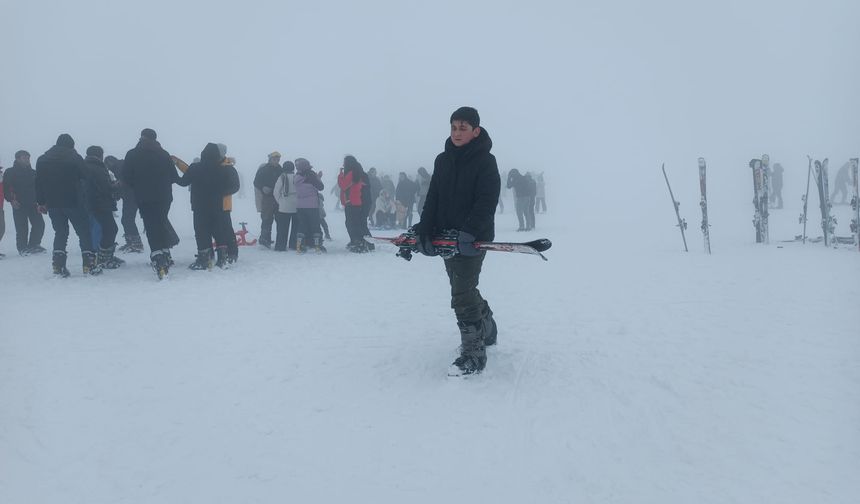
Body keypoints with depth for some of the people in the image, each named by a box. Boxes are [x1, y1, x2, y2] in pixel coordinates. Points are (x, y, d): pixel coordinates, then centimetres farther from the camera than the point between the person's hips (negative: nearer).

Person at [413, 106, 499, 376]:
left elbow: (487, 202, -18)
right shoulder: (443, 160, 9)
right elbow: (433, 199, 7)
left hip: (473, 239, -7)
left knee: (462, 295, -12)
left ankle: (473, 354, -3)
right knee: (464, 289, 18)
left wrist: (470, 232, -30)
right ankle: (487, 330, 40)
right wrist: (424, 230, -4)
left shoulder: (485, 161, -9)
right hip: (446, 237, 7)